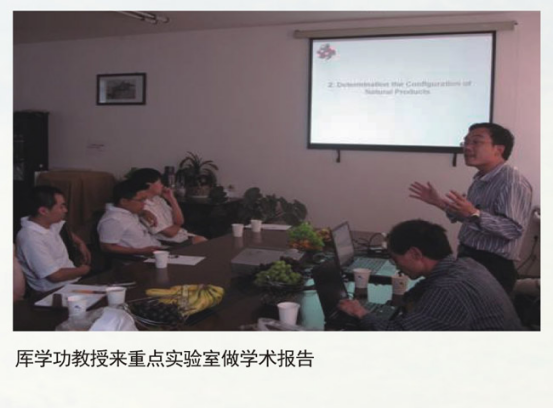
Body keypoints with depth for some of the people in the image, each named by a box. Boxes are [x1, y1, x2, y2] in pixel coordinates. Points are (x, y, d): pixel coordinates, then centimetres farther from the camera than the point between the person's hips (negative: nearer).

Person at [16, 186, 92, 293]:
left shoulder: (47, 221, -3)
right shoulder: (31, 238, -28)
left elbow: (63, 228, 24)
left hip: (71, 278, 8)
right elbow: (55, 276, -26)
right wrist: (83, 270, -10)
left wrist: (80, 243, 9)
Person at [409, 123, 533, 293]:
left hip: (492, 267, -9)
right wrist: (440, 203, 12)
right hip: (467, 260, 10)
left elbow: (514, 228, -29)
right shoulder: (481, 179, 12)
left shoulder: (513, 182, -19)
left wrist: (474, 214, -41)